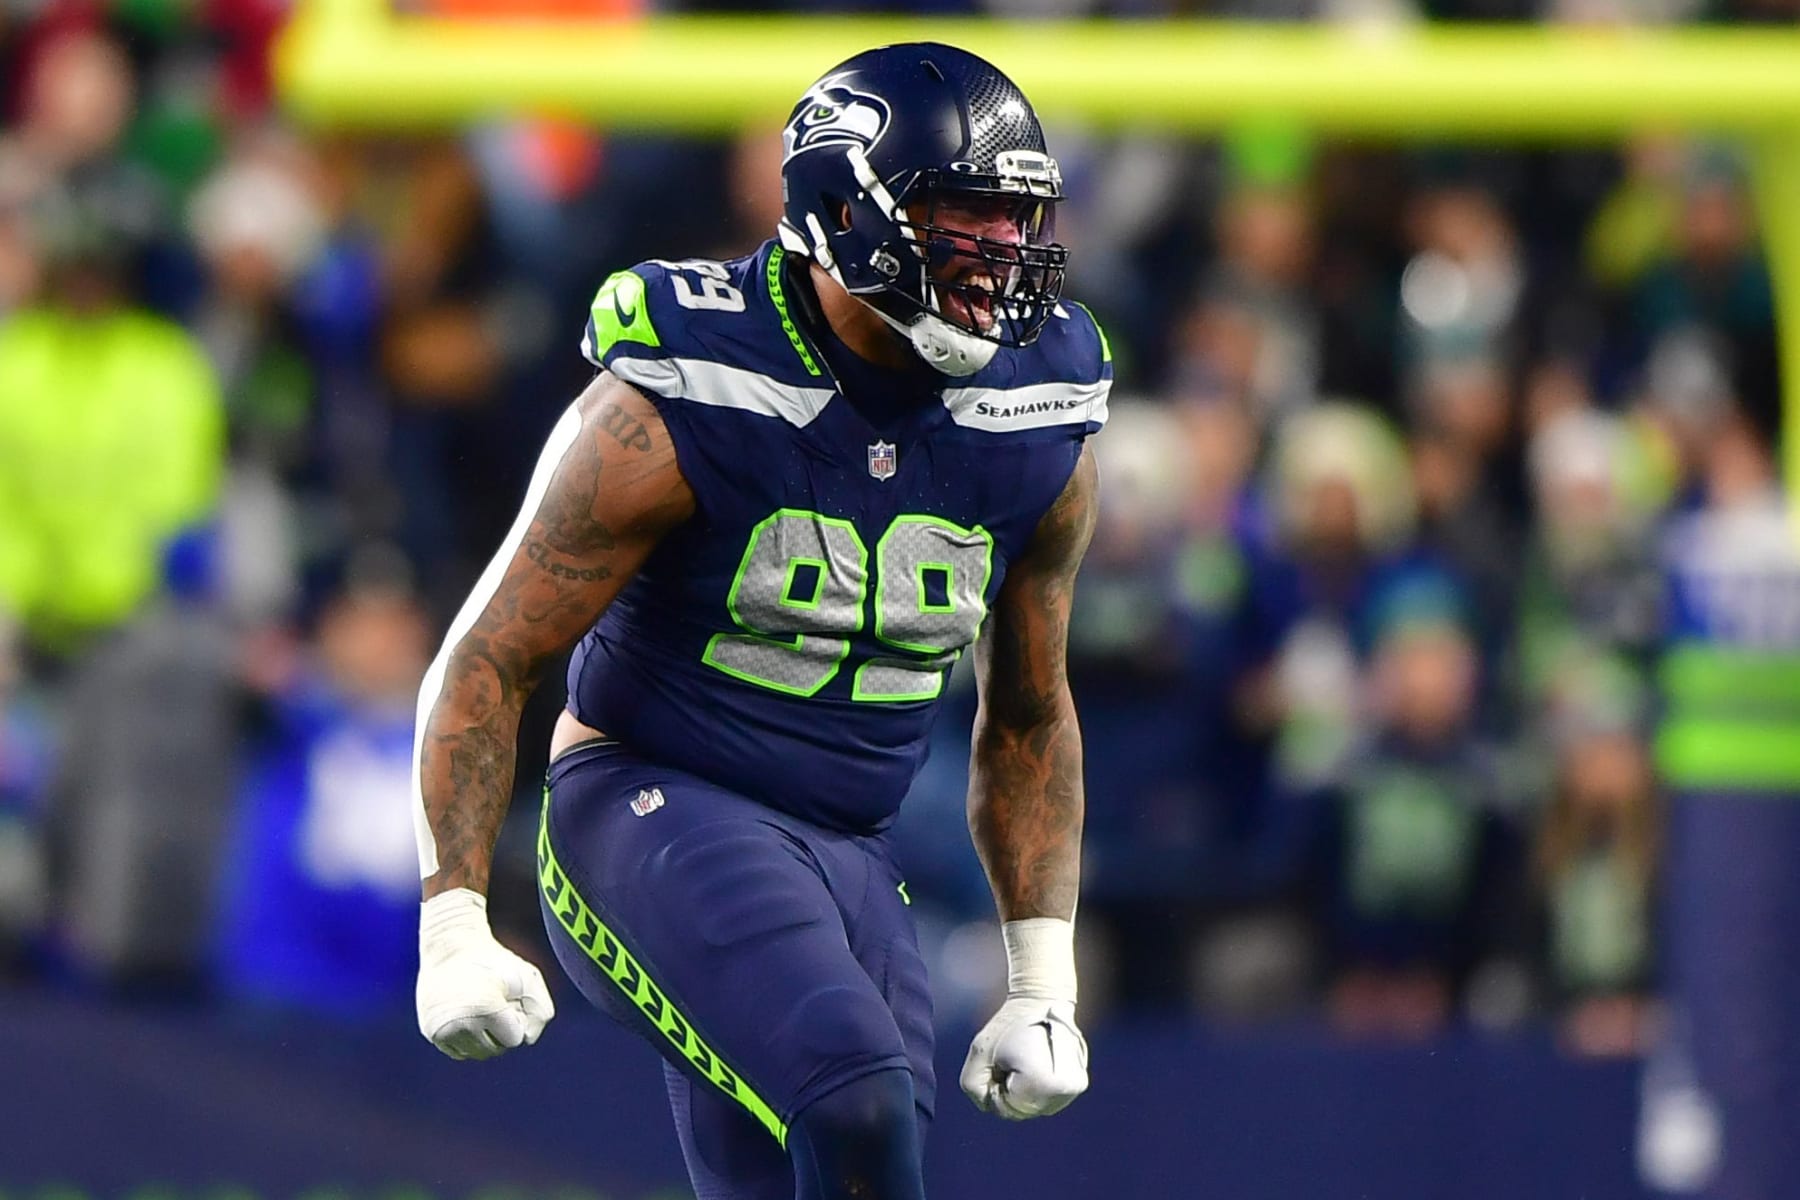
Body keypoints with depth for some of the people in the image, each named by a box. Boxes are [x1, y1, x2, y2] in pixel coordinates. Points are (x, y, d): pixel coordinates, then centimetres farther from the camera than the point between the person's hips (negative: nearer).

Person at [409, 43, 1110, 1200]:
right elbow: (488, 665, -10)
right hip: (651, 804, -6)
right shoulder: (676, 414, -15)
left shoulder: (1039, 445, 2)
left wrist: (1045, 986, 11)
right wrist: (454, 926, -19)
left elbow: (1028, 717, 16)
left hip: (848, 861, 6)